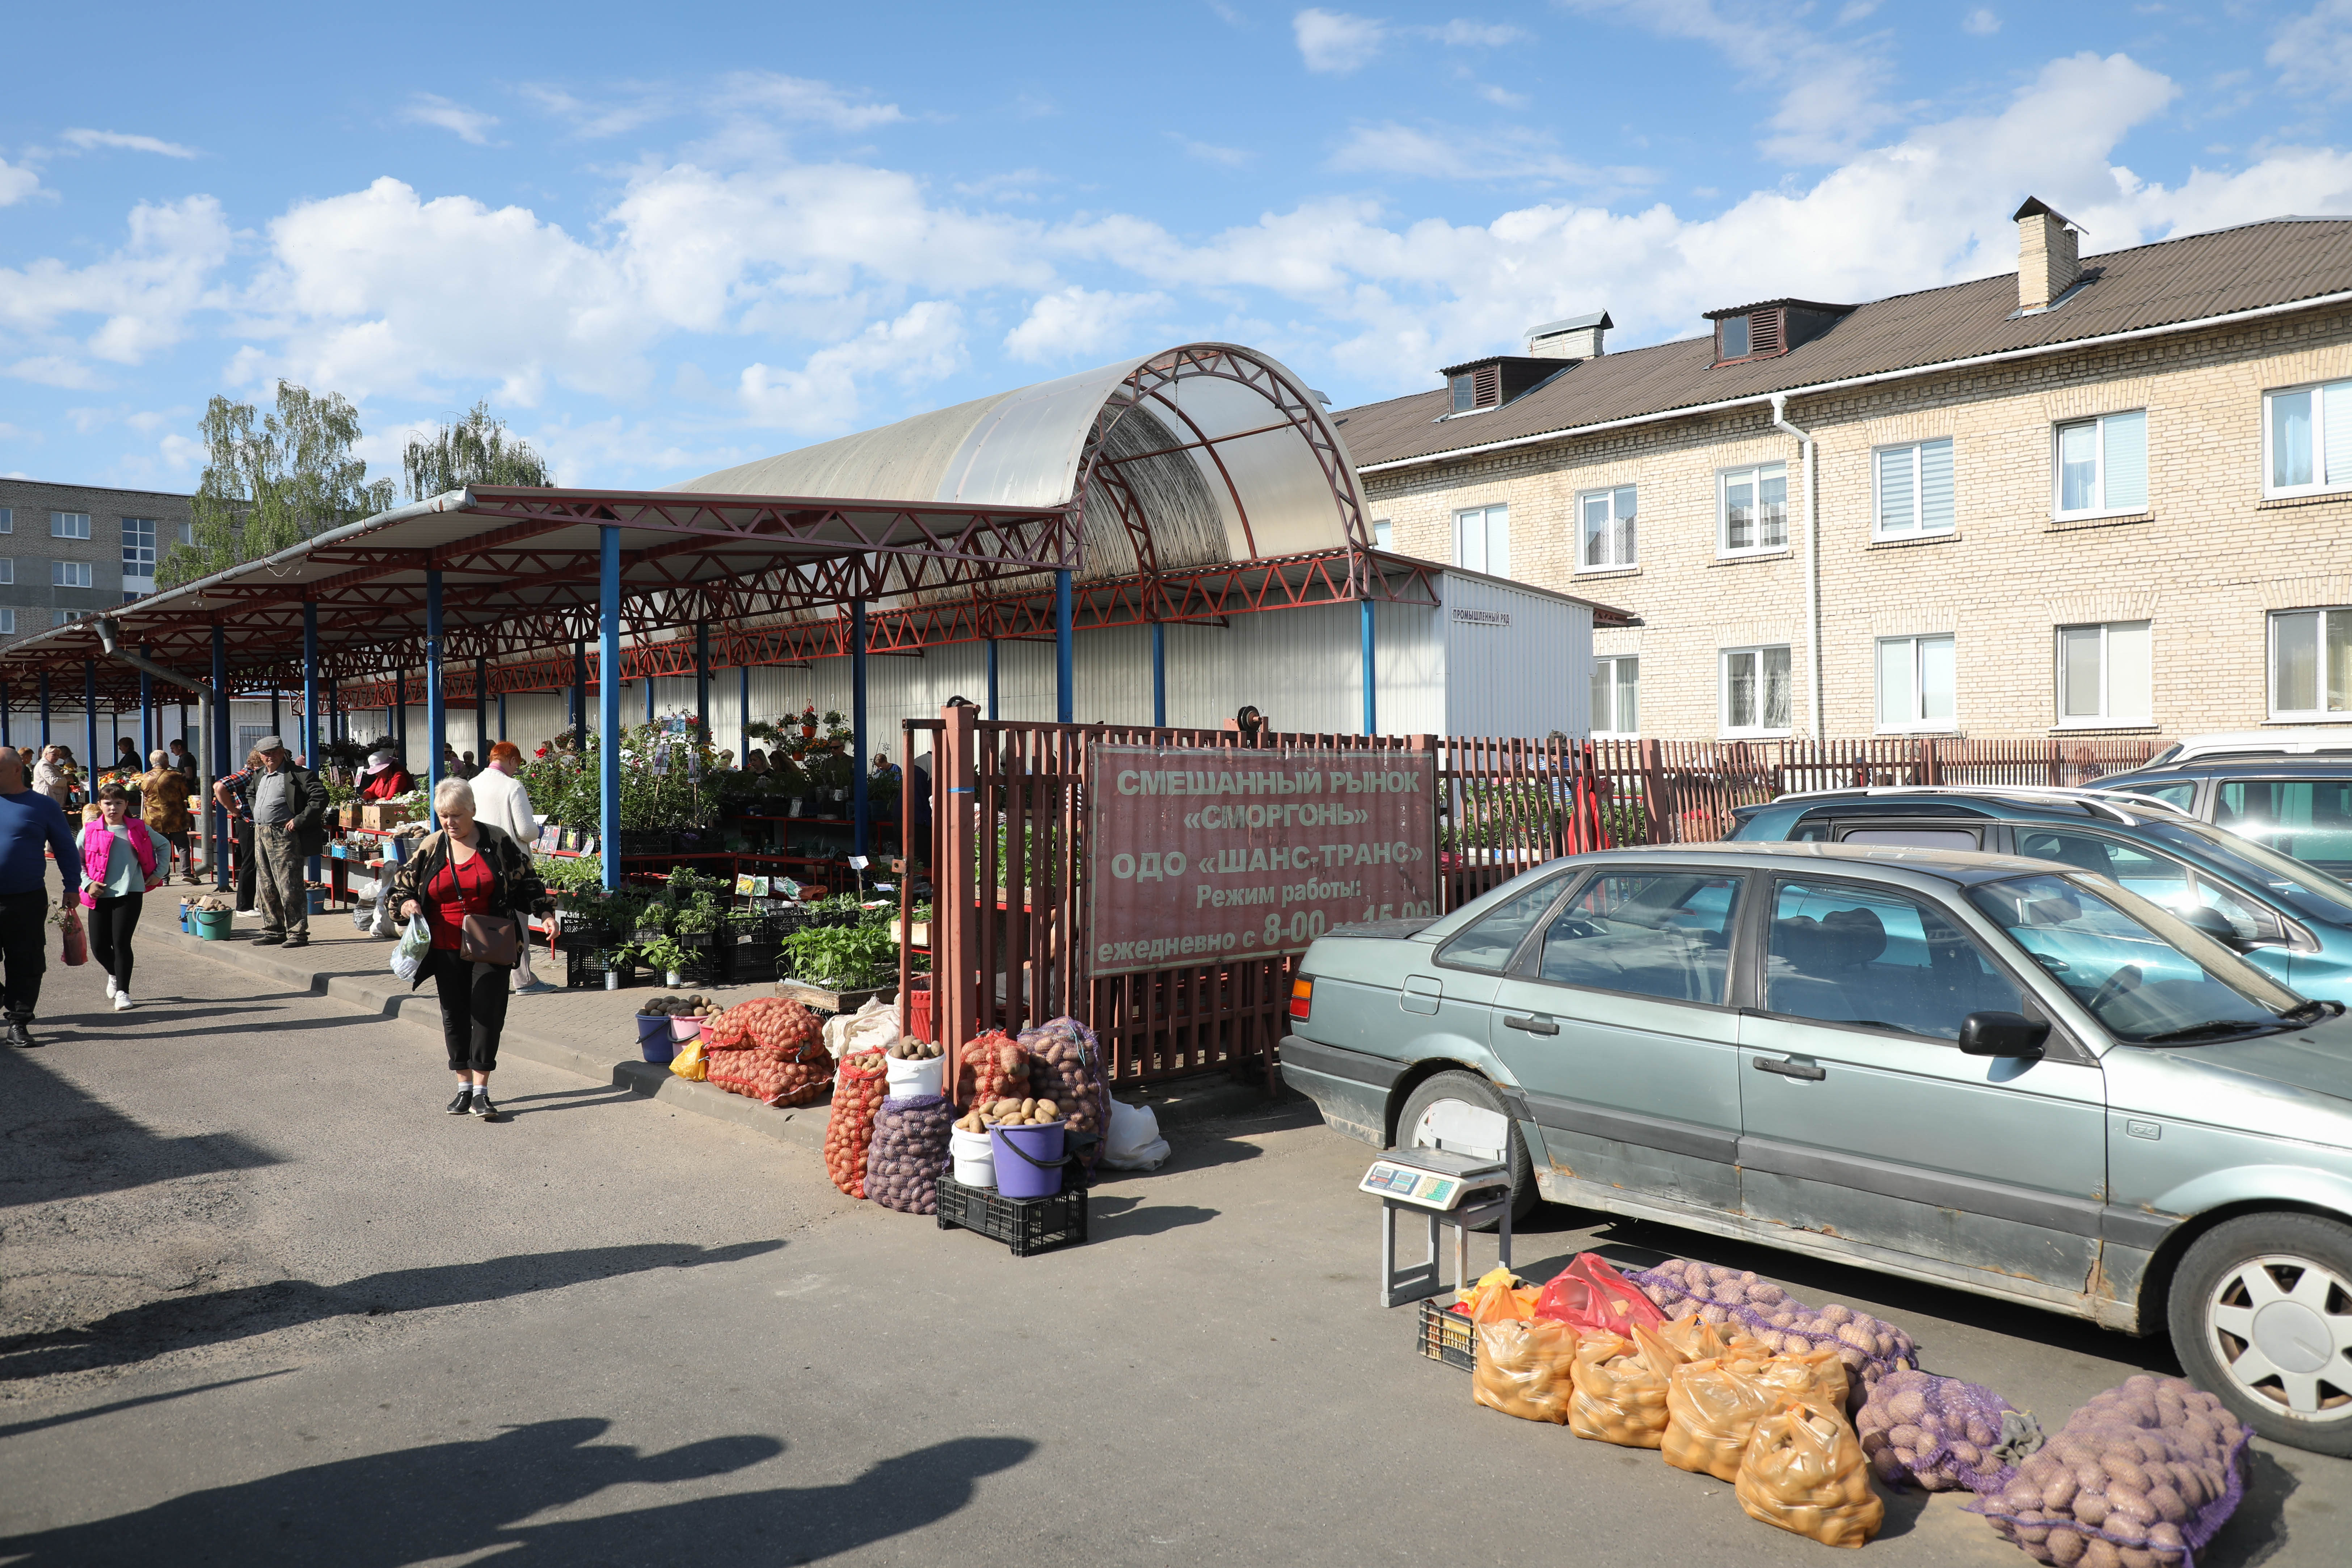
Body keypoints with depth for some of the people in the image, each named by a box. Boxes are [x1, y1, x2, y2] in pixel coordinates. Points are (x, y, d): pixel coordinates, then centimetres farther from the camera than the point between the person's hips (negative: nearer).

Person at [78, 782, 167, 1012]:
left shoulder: (138, 829, 4)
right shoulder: (90, 831, 3)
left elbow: (164, 846, 18)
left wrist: (159, 873, 12)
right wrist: (87, 884, -4)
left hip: (130, 893, -2)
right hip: (100, 895, 2)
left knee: (121, 943, -7)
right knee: (99, 946, 4)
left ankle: (123, 991, 4)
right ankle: (114, 975, 36)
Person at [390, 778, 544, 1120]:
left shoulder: (497, 841, -1)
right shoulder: (431, 847, 5)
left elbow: (526, 881, 5)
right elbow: (402, 884, 15)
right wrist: (406, 903, -7)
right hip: (447, 948, 3)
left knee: (487, 1013, -7)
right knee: (454, 1014, 9)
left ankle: (481, 1093, -3)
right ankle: (464, 1087, 21)